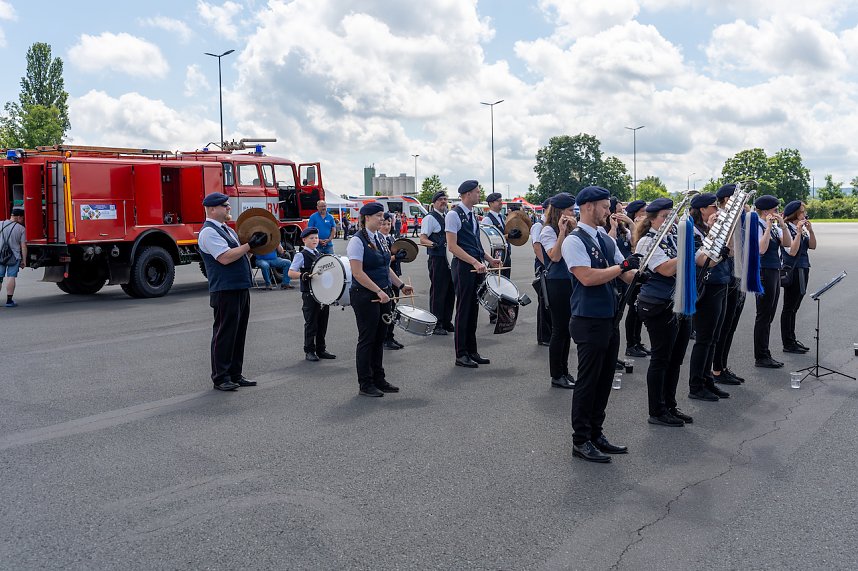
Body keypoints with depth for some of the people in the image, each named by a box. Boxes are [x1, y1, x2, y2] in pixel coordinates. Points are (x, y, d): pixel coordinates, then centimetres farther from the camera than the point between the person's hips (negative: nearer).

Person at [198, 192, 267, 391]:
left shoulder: (227, 229, 19)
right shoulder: (208, 232, -11)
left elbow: (239, 253, 23)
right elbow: (225, 257, -21)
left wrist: (253, 243, 5)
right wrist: (250, 245, -17)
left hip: (241, 288, 9)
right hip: (225, 291, -9)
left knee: (238, 334, 13)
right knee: (224, 334, -2)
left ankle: (235, 375, 22)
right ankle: (220, 378, 8)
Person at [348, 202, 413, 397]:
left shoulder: (380, 239, 13)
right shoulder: (357, 241, -12)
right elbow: (358, 273, -19)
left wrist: (401, 285, 13)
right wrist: (378, 291, -22)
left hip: (383, 295, 8)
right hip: (365, 296, -8)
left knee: (380, 338, 12)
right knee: (367, 339, 0)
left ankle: (378, 379, 22)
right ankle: (365, 385, 9)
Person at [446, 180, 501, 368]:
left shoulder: (472, 215, 16)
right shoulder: (454, 215, -11)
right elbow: (452, 246, -17)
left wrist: (489, 259, 11)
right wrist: (475, 262, -22)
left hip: (476, 266, 8)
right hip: (463, 266, -8)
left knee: (473, 309, 11)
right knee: (463, 310, -2)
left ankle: (472, 351, 20)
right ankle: (461, 355, 7)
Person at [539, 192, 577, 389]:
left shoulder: (570, 229, 12)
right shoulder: (548, 230, -10)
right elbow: (555, 256, -20)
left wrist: (575, 230, -4)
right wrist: (562, 232, -22)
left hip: (571, 283, 8)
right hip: (557, 283, -8)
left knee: (566, 329, 13)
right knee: (559, 330, -2)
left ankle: (564, 371, 23)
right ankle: (556, 376, 7)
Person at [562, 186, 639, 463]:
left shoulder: (606, 239, 13)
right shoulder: (574, 240, -13)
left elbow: (626, 274, 12)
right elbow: (588, 277, -24)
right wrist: (623, 265, -17)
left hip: (610, 320, 8)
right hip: (589, 323, -8)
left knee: (604, 380, 15)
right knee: (588, 381, 1)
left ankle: (596, 434, 28)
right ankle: (581, 441, 13)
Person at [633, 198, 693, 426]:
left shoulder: (672, 239, 12)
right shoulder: (647, 242, -11)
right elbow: (667, 270, -22)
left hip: (680, 306, 8)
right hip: (659, 308, -8)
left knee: (675, 360, 14)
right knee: (661, 360, 0)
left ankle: (670, 406, 27)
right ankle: (656, 412, 11)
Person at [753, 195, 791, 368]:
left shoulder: (774, 227, 13)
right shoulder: (757, 226, -12)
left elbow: (788, 244, 4)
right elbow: (761, 249, -25)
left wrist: (782, 225, -6)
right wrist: (768, 227, -23)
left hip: (775, 272, 9)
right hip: (764, 272, -9)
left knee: (769, 316, 12)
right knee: (764, 316, -3)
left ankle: (765, 355, 20)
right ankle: (760, 358, 4)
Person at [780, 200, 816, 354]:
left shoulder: (803, 228, 10)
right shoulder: (786, 229, -14)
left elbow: (813, 246, 8)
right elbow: (792, 251, -21)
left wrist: (810, 230, -4)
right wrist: (799, 232, -21)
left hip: (803, 270, 8)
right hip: (792, 271, -8)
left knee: (794, 308, 14)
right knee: (789, 308, -1)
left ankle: (792, 339, 23)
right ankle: (788, 344, 4)